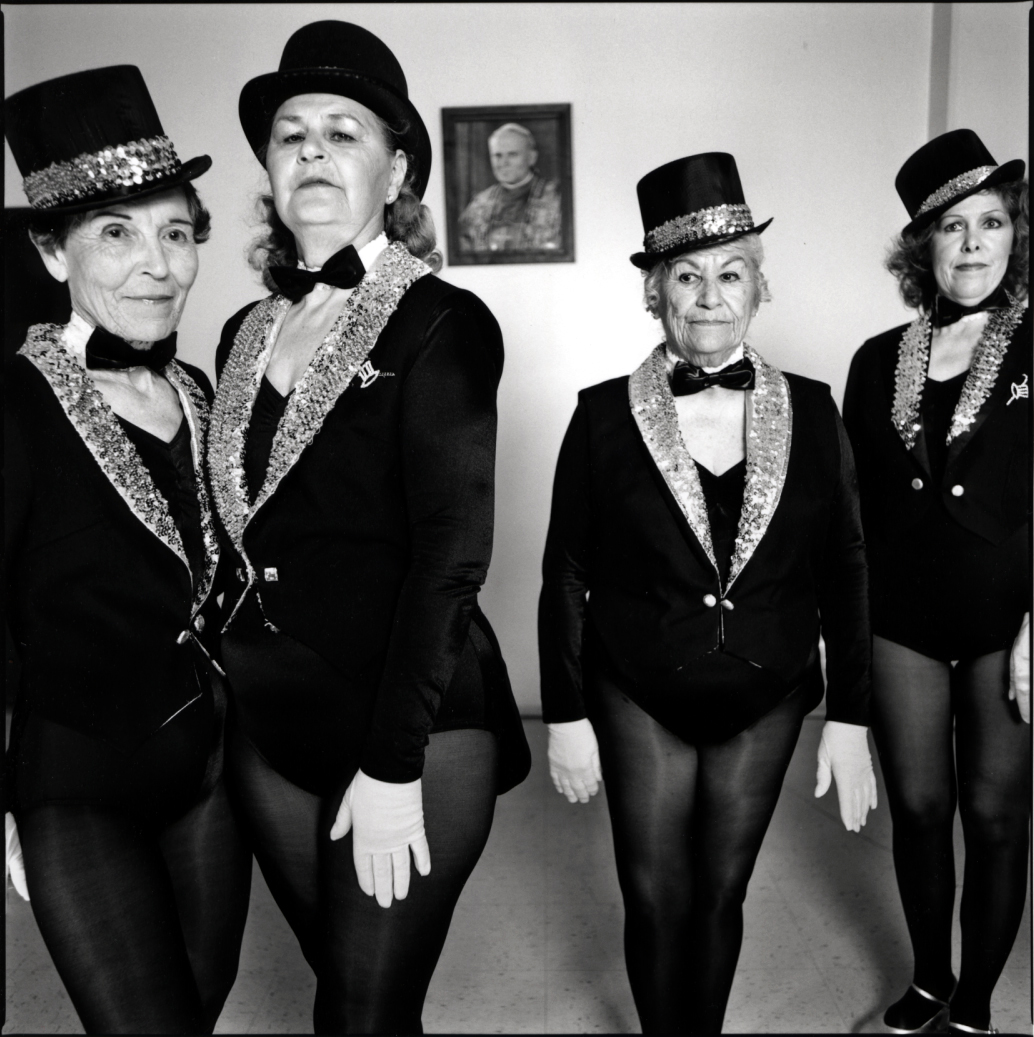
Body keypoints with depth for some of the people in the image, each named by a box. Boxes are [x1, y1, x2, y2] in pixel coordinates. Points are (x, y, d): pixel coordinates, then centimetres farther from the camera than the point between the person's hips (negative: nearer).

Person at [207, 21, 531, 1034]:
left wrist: (392, 765, -18)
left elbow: (451, 552, -16)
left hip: (412, 725, -5)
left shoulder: (441, 324, -10)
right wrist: (228, 684, 5)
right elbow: (241, 533, 11)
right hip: (269, 726, 6)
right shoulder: (246, 333, 8)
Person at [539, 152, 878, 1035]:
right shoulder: (605, 416, -8)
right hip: (640, 702, -1)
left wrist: (849, 719, 0)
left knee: (722, 893, 15)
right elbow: (566, 575, -4)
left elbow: (845, 574, 1)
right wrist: (566, 715, -4)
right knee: (656, 900, 8)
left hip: (768, 701, 2)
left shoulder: (810, 412, -3)